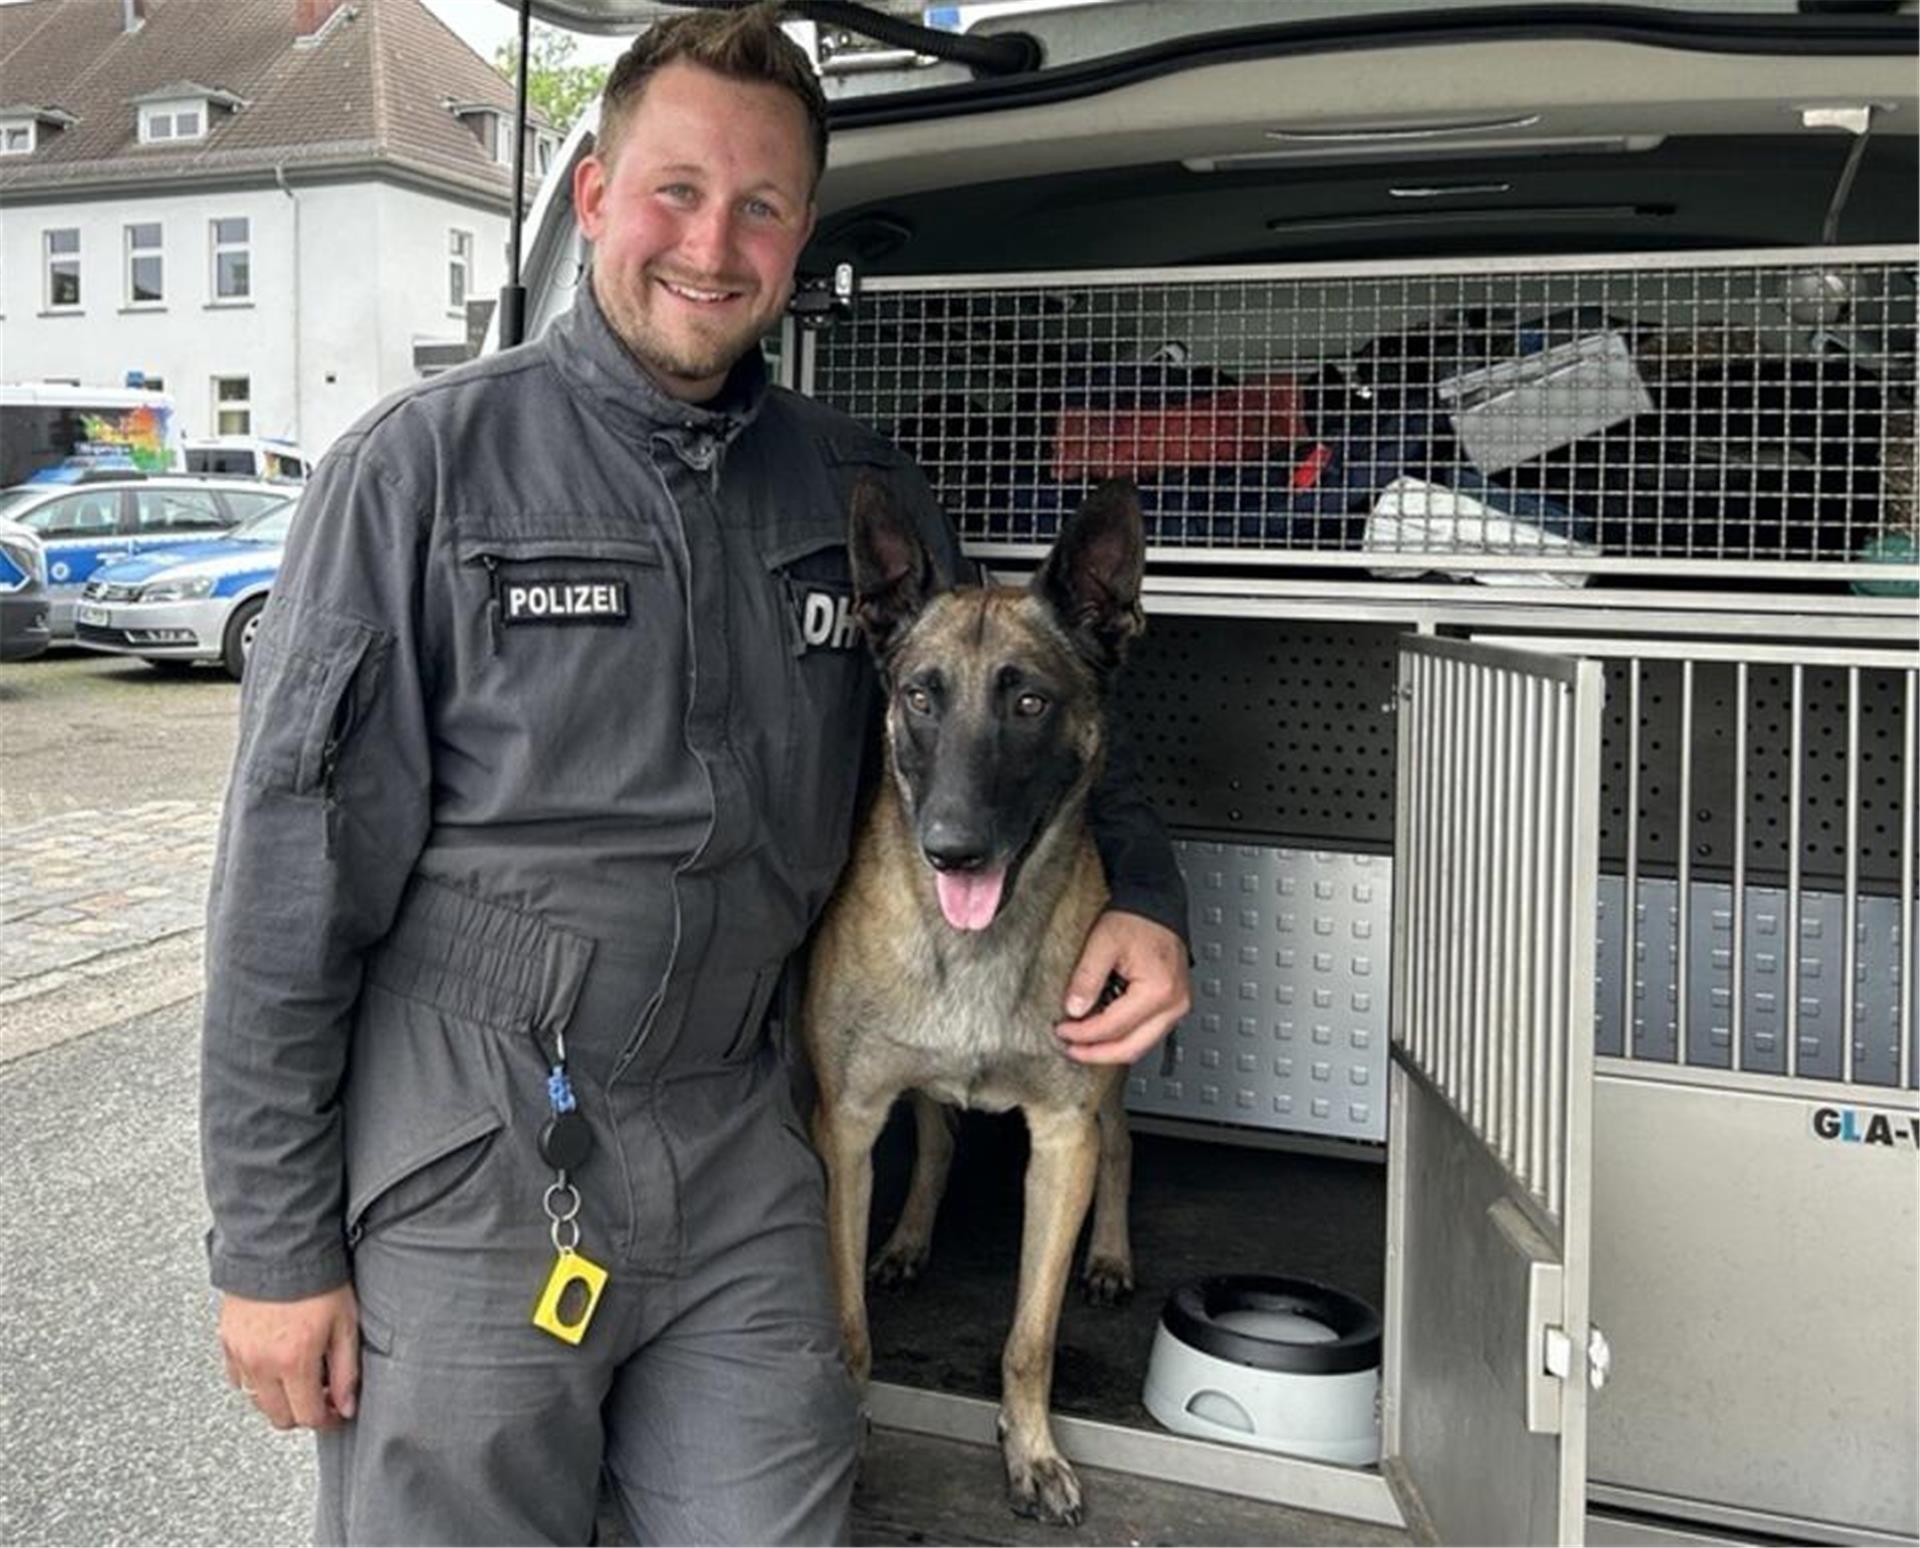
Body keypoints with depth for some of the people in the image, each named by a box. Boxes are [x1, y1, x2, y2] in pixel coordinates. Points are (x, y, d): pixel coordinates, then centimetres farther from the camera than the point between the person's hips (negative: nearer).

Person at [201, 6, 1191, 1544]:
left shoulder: (862, 492, 5)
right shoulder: (429, 463, -8)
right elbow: (293, 871, -8)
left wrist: (1143, 895, 1)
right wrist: (273, 1243, -7)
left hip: (744, 1151, 4)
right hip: (471, 1166, -3)